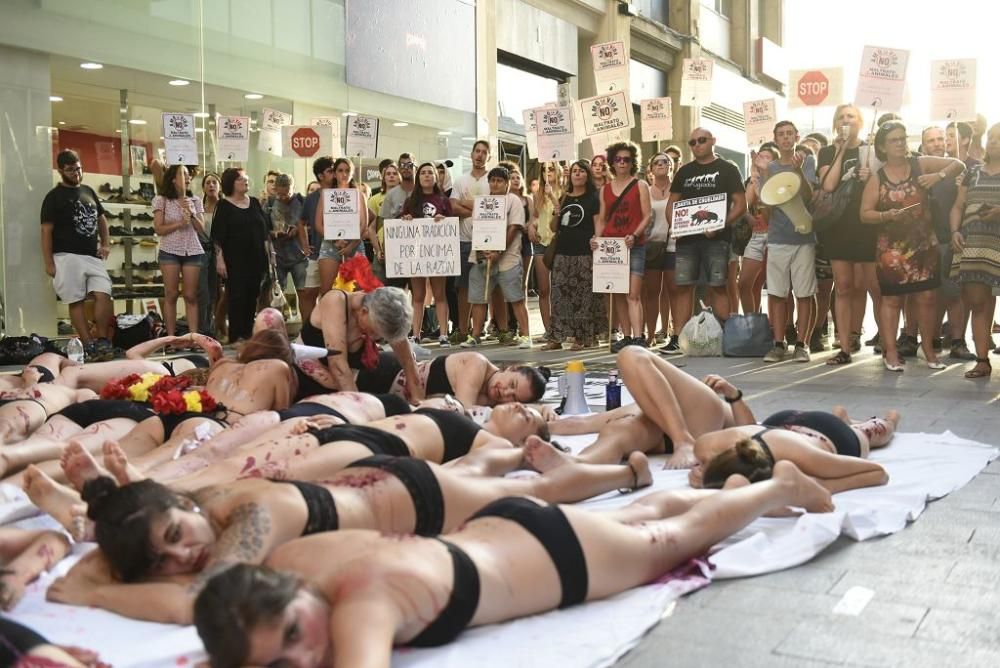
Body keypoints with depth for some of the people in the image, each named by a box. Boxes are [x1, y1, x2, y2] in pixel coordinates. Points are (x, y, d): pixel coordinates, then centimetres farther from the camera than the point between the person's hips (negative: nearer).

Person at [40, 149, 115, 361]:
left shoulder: (88, 191, 15)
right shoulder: (54, 197, -2)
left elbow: (101, 218, 25)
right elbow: (46, 230, -4)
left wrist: (105, 244, 11)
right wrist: (48, 262, -9)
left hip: (93, 256, 5)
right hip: (68, 257, -5)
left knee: (103, 295, -6)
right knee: (76, 301, -3)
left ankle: (102, 341, 0)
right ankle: (89, 345, -2)